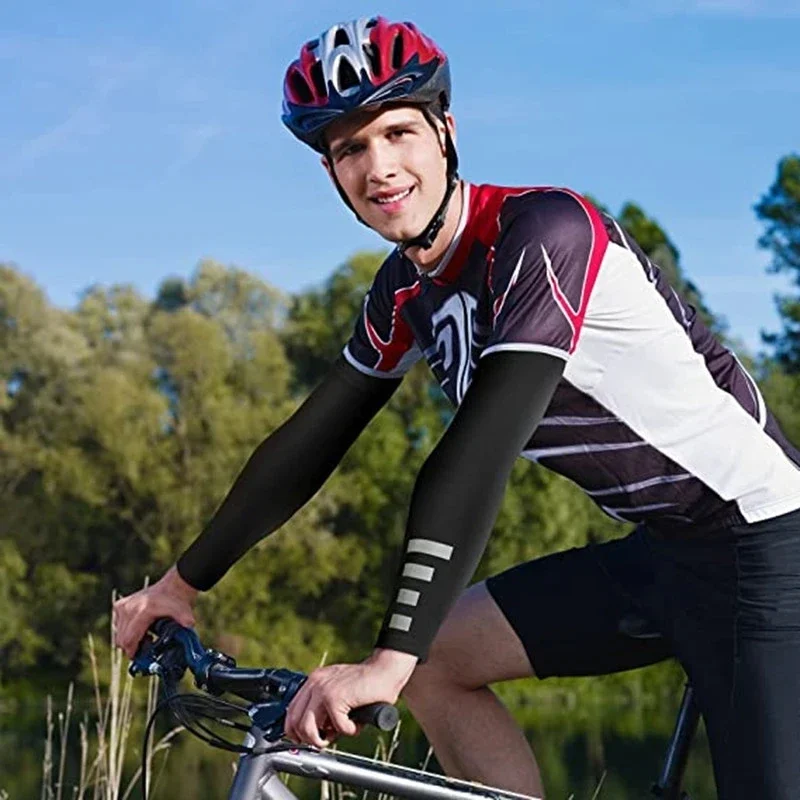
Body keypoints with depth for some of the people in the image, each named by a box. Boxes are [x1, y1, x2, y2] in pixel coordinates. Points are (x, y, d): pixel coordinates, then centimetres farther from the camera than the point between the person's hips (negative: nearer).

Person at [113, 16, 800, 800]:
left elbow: (477, 456, -32)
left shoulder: (543, 232, -22)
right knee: (436, 657, 0)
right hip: (662, 551, 8)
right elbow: (310, 443, 12)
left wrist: (387, 662, -37)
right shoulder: (407, 291, 4)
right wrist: (178, 583, 14)